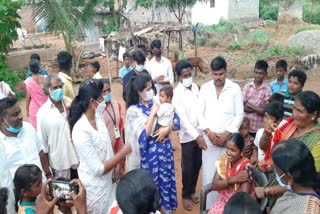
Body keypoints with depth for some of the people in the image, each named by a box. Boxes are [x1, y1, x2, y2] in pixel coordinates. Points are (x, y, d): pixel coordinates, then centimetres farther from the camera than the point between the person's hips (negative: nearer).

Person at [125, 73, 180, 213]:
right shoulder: (133, 111, -13)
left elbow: (176, 119, 0)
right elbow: (144, 134, -20)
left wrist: (167, 129, -18)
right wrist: (153, 113, -18)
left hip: (164, 148, 4)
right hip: (148, 152, -4)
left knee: (166, 179, 17)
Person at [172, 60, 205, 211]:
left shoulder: (195, 87, 2)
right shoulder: (177, 93, -18)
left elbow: (199, 109, 9)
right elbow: (183, 118, -21)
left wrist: (201, 133, 7)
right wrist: (197, 136, -25)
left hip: (199, 133, 6)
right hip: (188, 136, -6)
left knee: (197, 165, 17)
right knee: (188, 168, 7)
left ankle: (192, 190, 36)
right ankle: (186, 195, 27)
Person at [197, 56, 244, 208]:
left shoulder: (235, 88, -2)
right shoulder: (205, 88, 4)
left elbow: (239, 114, -3)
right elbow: (200, 113, 3)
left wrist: (226, 134, -10)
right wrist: (208, 132, -8)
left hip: (229, 138, -1)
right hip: (209, 138, 2)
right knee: (209, 173, 5)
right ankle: (209, 205, 20)